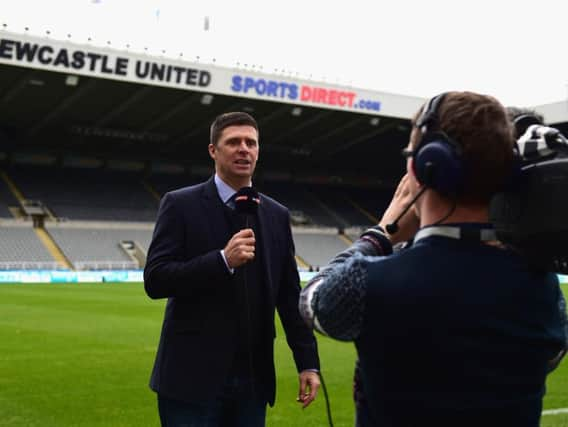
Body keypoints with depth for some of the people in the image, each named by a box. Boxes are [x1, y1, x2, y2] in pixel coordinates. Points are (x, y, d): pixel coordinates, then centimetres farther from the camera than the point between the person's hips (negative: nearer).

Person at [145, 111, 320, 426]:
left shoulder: (277, 215, 9)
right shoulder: (181, 205, -3)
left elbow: (290, 296, 10)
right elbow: (155, 279, -10)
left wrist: (308, 362, 5)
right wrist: (223, 260, -20)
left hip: (253, 380, 4)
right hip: (193, 377, -4)